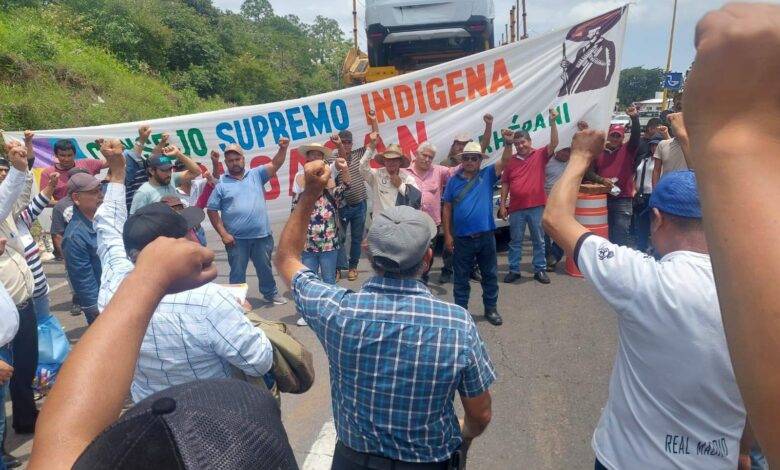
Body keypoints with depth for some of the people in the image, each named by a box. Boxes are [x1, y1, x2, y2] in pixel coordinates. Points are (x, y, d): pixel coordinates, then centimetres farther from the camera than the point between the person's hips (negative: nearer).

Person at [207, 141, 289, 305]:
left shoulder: (256, 174, 7)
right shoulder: (221, 183, 0)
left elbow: (275, 165, -4)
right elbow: (212, 211, -2)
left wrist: (283, 149, -23)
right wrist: (223, 234, -9)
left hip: (261, 235, 2)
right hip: (236, 238, -2)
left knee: (265, 267, 18)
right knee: (237, 272, 9)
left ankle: (270, 293, 38)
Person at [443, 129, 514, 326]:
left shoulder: (487, 175, 3)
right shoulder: (453, 180, 1)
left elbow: (505, 161, -11)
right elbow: (447, 209, 2)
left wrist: (508, 143, -31)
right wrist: (447, 235, -3)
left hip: (486, 236, 1)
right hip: (462, 239, -1)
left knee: (490, 275, 12)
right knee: (461, 277, 10)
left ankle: (491, 309, 28)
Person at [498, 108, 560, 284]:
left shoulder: (540, 155, 2)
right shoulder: (511, 161, 5)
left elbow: (554, 144, -13)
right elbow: (505, 183, 8)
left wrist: (553, 122, -23)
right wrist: (502, 205, 4)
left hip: (537, 206, -1)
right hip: (516, 208, 1)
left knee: (539, 240, 8)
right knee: (515, 241, 9)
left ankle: (540, 270, 19)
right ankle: (514, 270, 19)